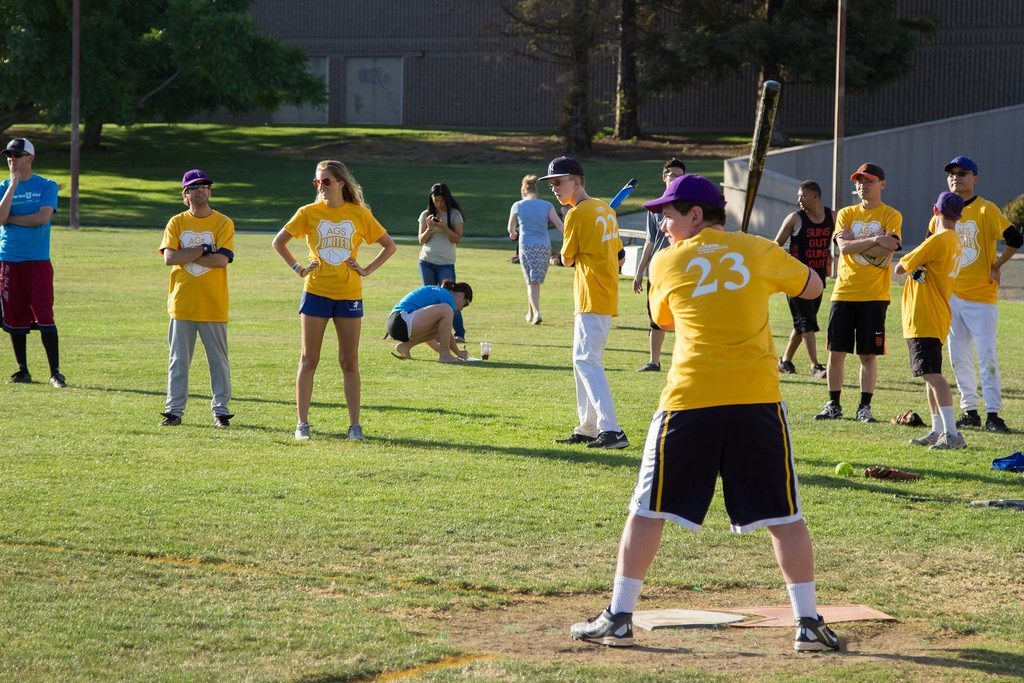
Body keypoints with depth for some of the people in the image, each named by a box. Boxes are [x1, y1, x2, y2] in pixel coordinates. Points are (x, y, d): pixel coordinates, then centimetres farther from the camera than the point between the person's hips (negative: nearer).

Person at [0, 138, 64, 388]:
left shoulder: (47, 186, 3)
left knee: (44, 317, -10)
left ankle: (55, 372, -7)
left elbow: (42, 217, -12)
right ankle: (22, 371, 15)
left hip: (38, 261, -3)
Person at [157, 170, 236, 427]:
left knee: (219, 360, 3)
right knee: (178, 361, 5)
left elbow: (222, 259, -13)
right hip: (182, 304, 1)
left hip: (213, 306, -1)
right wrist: (203, 249, -12)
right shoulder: (176, 223, 6)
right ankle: (174, 410, 10)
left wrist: (187, 256, -11)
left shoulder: (223, 223, 0)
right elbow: (169, 258, -8)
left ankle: (220, 410, 10)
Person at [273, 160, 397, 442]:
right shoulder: (309, 212, 1)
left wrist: (368, 270, -1)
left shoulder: (359, 214, 2)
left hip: (349, 294, 0)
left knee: (349, 362, 3)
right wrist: (297, 268, 0)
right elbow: (279, 242, 10)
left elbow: (389, 245, 10)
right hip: (316, 292, 0)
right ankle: (302, 423, 4)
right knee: (309, 359, 0)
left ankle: (355, 424, 7)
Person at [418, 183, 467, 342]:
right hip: (426, 262, 3)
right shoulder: (426, 215, 6)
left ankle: (460, 333, -4)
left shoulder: (454, 214, 0)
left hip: (446, 263, -3)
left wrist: (444, 227, -19)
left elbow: (457, 239, -6)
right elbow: (421, 240, 4)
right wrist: (429, 228, -14)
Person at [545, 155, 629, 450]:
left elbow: (567, 259, -3)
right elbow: (619, 256, 18)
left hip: (593, 300, -10)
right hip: (608, 298, 10)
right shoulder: (606, 210, 14)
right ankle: (588, 429, 21)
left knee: (586, 360, -15)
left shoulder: (577, 214, -12)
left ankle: (611, 430, -25)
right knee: (583, 361, 17)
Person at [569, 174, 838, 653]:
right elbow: (812, 287, 24)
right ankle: (808, 622, 5)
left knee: (648, 510, 9)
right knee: (783, 515, 8)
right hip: (757, 397, 1)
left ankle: (618, 618, 9)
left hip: (690, 398, -1)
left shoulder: (667, 263, 7)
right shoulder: (759, 251, 9)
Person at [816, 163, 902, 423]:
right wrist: (874, 241, -19)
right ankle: (834, 405, 14)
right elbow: (844, 247, -8)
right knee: (836, 352, 3)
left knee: (868, 354, -1)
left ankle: (864, 407, 7)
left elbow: (884, 257, -12)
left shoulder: (891, 216, 1)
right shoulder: (846, 214, 11)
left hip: (874, 296, -3)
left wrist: (855, 243, -12)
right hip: (844, 292, 3)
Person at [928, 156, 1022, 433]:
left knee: (986, 354, -10)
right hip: (950, 296, 6)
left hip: (981, 296, -6)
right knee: (958, 356, 8)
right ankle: (969, 411, 16)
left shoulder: (986, 210, -8)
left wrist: (997, 266, -9)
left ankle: (992, 414, -9)